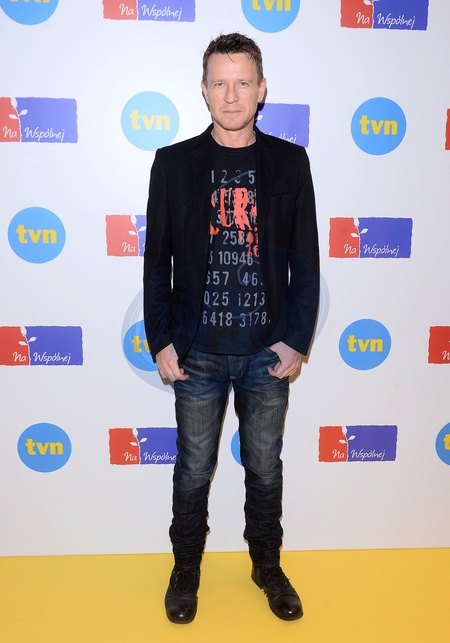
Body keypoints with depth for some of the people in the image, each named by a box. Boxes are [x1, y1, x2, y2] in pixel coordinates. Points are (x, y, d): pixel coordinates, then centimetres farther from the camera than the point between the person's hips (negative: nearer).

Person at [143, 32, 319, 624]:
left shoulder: (289, 162, 1)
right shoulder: (174, 163, 0)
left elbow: (306, 261, 1)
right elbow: (157, 260, 1)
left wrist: (297, 340, -4)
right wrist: (160, 341, -3)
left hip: (268, 351, 1)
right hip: (198, 352, 0)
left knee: (265, 468, 16)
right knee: (193, 470, 14)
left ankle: (268, 566, 40)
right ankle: (186, 570, 38)